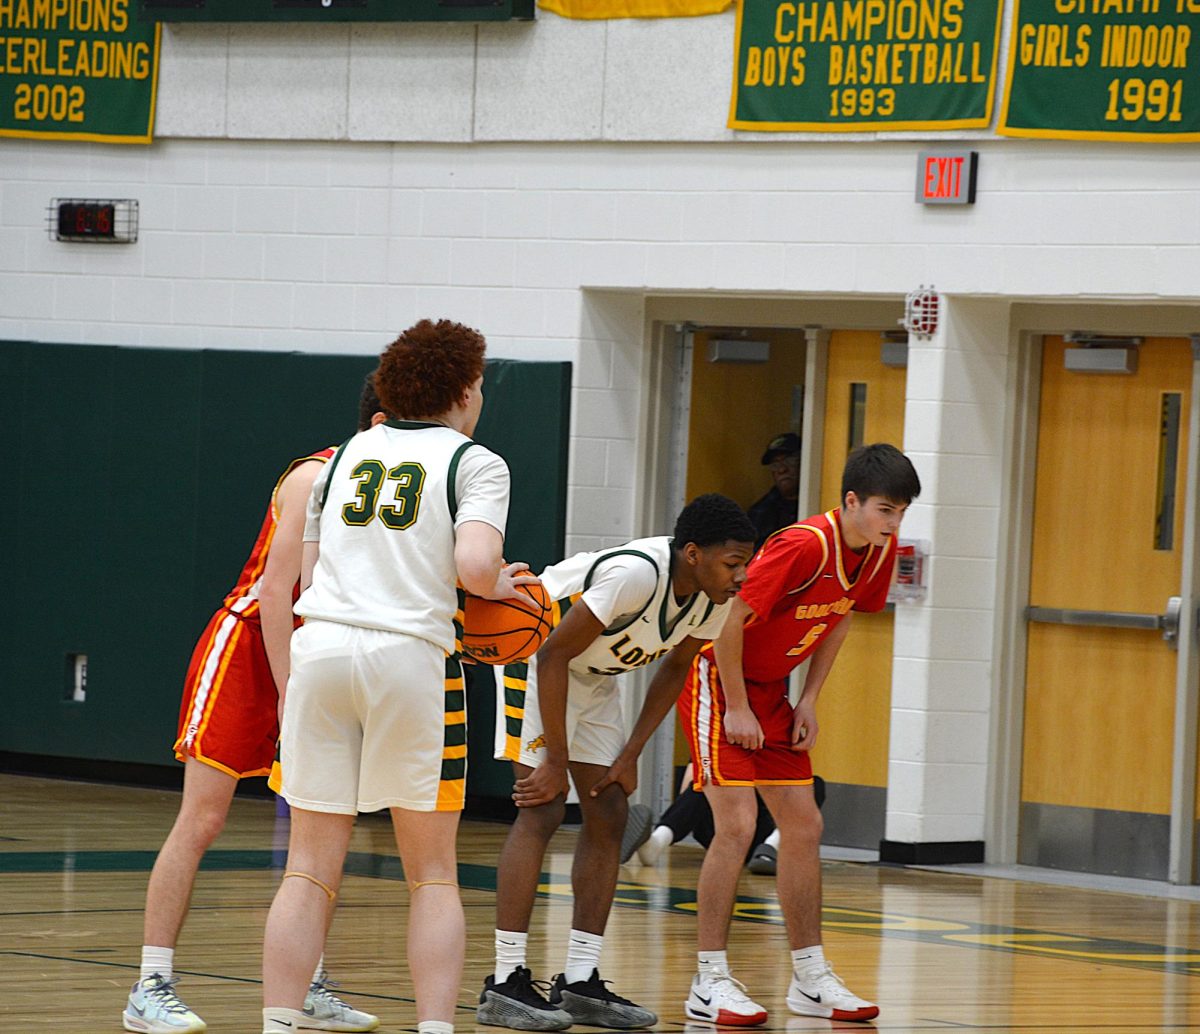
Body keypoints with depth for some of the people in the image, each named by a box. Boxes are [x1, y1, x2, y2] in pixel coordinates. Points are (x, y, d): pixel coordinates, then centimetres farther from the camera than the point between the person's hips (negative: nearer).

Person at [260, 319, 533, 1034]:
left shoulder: (348, 455, 18)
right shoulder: (475, 463, 4)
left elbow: (309, 575, 17)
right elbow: (474, 564, -13)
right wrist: (497, 587, 8)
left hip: (320, 648, 4)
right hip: (412, 653, -3)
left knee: (311, 870, 7)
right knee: (434, 874, 7)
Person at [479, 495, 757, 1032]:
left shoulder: (714, 596, -12)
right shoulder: (637, 574, -35)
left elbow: (675, 666, 7)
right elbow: (554, 656, -29)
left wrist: (630, 755, 2)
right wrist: (557, 762, -24)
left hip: (595, 674, 8)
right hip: (536, 654, -8)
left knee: (608, 816, 4)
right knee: (543, 810, -15)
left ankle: (580, 982, 8)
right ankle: (505, 984, -15)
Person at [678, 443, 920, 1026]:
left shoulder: (881, 553, -4)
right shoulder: (804, 546, -29)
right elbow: (731, 621, -25)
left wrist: (809, 701, 4)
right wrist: (737, 710, -18)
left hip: (769, 688, 8)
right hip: (717, 678, -8)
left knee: (803, 827, 7)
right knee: (736, 824, -16)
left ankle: (811, 978, 14)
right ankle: (709, 982, -11)